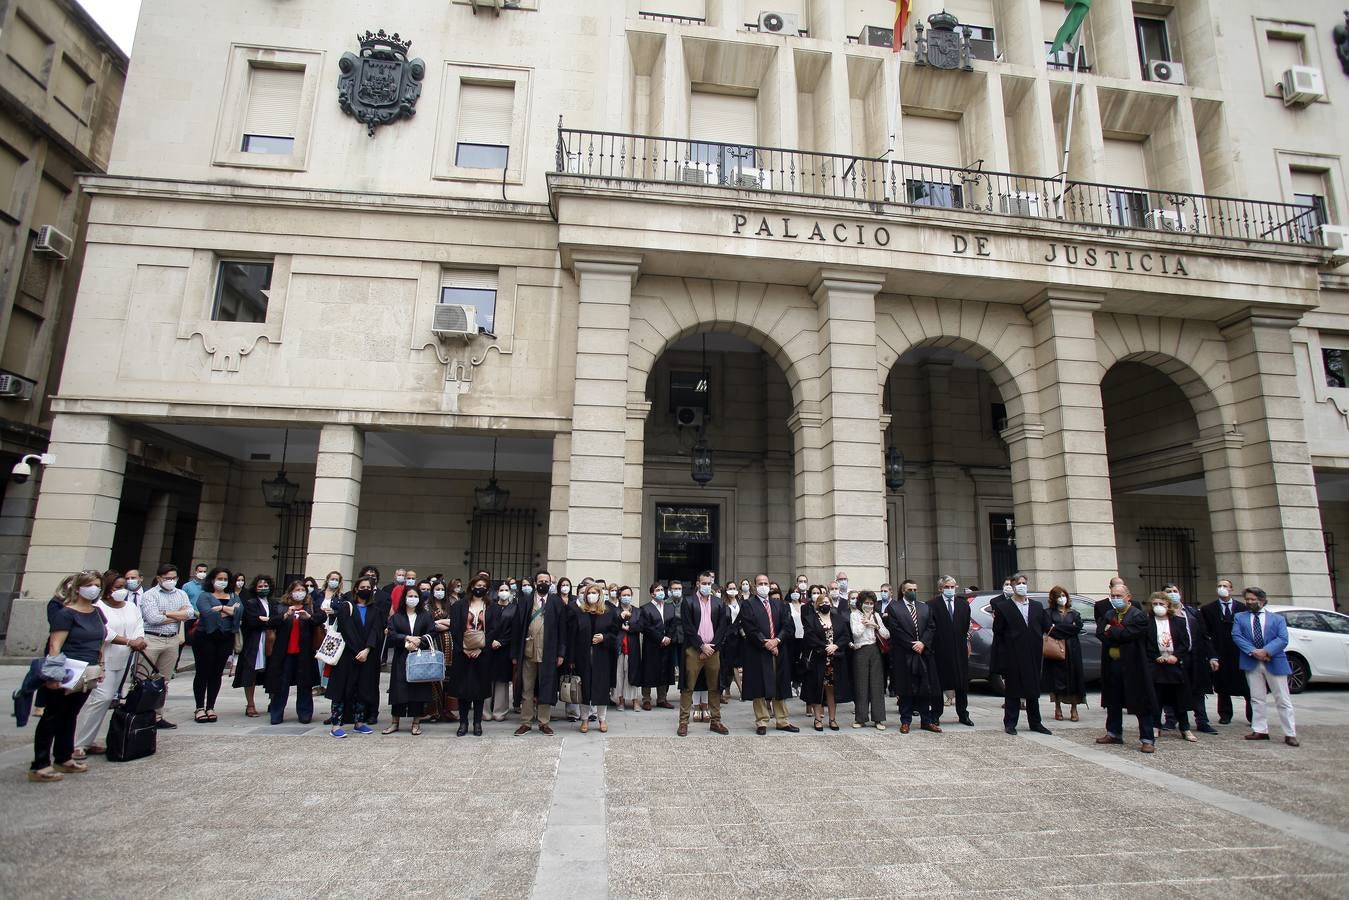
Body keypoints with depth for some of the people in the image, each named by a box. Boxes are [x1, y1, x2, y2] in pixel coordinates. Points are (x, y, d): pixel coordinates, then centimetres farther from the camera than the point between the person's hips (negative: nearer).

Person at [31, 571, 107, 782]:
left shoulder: (97, 613, 11)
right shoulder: (66, 613, -12)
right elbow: (55, 645, -17)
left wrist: (100, 666, 17)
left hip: (86, 674, 7)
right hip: (66, 673, -7)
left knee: (70, 716, 16)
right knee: (52, 717, 0)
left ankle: (64, 759, 25)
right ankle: (39, 767, 6)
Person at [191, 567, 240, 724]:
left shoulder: (233, 597, 14)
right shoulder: (204, 595, 2)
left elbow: (239, 613, -4)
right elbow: (207, 613, -17)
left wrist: (221, 608, -13)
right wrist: (230, 610, -8)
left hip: (225, 639, 3)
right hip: (205, 637, -3)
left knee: (217, 673, 6)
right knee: (203, 672, 1)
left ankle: (210, 707, 13)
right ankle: (200, 708, 9)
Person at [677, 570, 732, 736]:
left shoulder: (719, 604, 10)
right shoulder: (689, 603, 0)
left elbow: (723, 628, 5)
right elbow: (688, 627, -6)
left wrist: (711, 647, -5)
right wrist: (702, 646, -10)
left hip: (713, 650, 3)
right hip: (694, 650, -3)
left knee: (715, 688, 8)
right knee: (688, 688, -1)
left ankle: (716, 721, 18)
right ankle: (683, 722, 5)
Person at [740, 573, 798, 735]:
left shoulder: (778, 604, 14)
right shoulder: (747, 604, 0)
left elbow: (788, 624, 4)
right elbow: (749, 628, -10)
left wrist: (776, 640, -11)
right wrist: (765, 644, -14)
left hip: (778, 651, 4)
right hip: (757, 652, -4)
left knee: (779, 687, 9)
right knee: (759, 688, 0)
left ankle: (782, 721, 18)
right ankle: (762, 722, 9)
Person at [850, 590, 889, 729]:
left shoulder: (876, 615, 12)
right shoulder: (855, 615, 2)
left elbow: (887, 635, 8)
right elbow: (856, 633, -13)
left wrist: (876, 625, -6)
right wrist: (865, 620, -4)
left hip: (875, 650, 3)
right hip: (861, 651, -3)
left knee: (877, 684, 2)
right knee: (861, 684, 1)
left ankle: (878, 718, 8)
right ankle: (861, 718, 11)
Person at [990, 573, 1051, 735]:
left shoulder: (1037, 606, 11)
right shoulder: (1003, 607, -4)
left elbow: (1046, 627, 9)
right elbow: (997, 632, -4)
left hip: (1033, 656, 4)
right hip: (1013, 658, -4)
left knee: (1033, 691, 12)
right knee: (1013, 691, 3)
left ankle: (1035, 723, 23)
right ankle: (1010, 723, 12)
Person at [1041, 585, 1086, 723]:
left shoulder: (1074, 613, 14)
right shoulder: (1050, 613, 8)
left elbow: (1078, 627, -4)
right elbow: (1049, 629, -7)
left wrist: (1057, 628, -8)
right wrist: (1068, 629, -11)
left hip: (1072, 651, 2)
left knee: (1073, 679, -1)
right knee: (1057, 679, -1)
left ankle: (1074, 709, 7)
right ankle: (1058, 709, 8)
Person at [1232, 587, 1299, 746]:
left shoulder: (1277, 618, 8)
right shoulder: (1239, 617, 12)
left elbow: (1283, 639, -6)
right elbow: (1236, 636, -1)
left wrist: (1266, 651, -19)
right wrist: (1253, 651, -15)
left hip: (1274, 663, -1)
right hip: (1252, 663, 2)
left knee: (1283, 700, 3)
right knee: (1257, 699, 7)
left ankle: (1290, 734, 9)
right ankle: (1260, 730, 14)